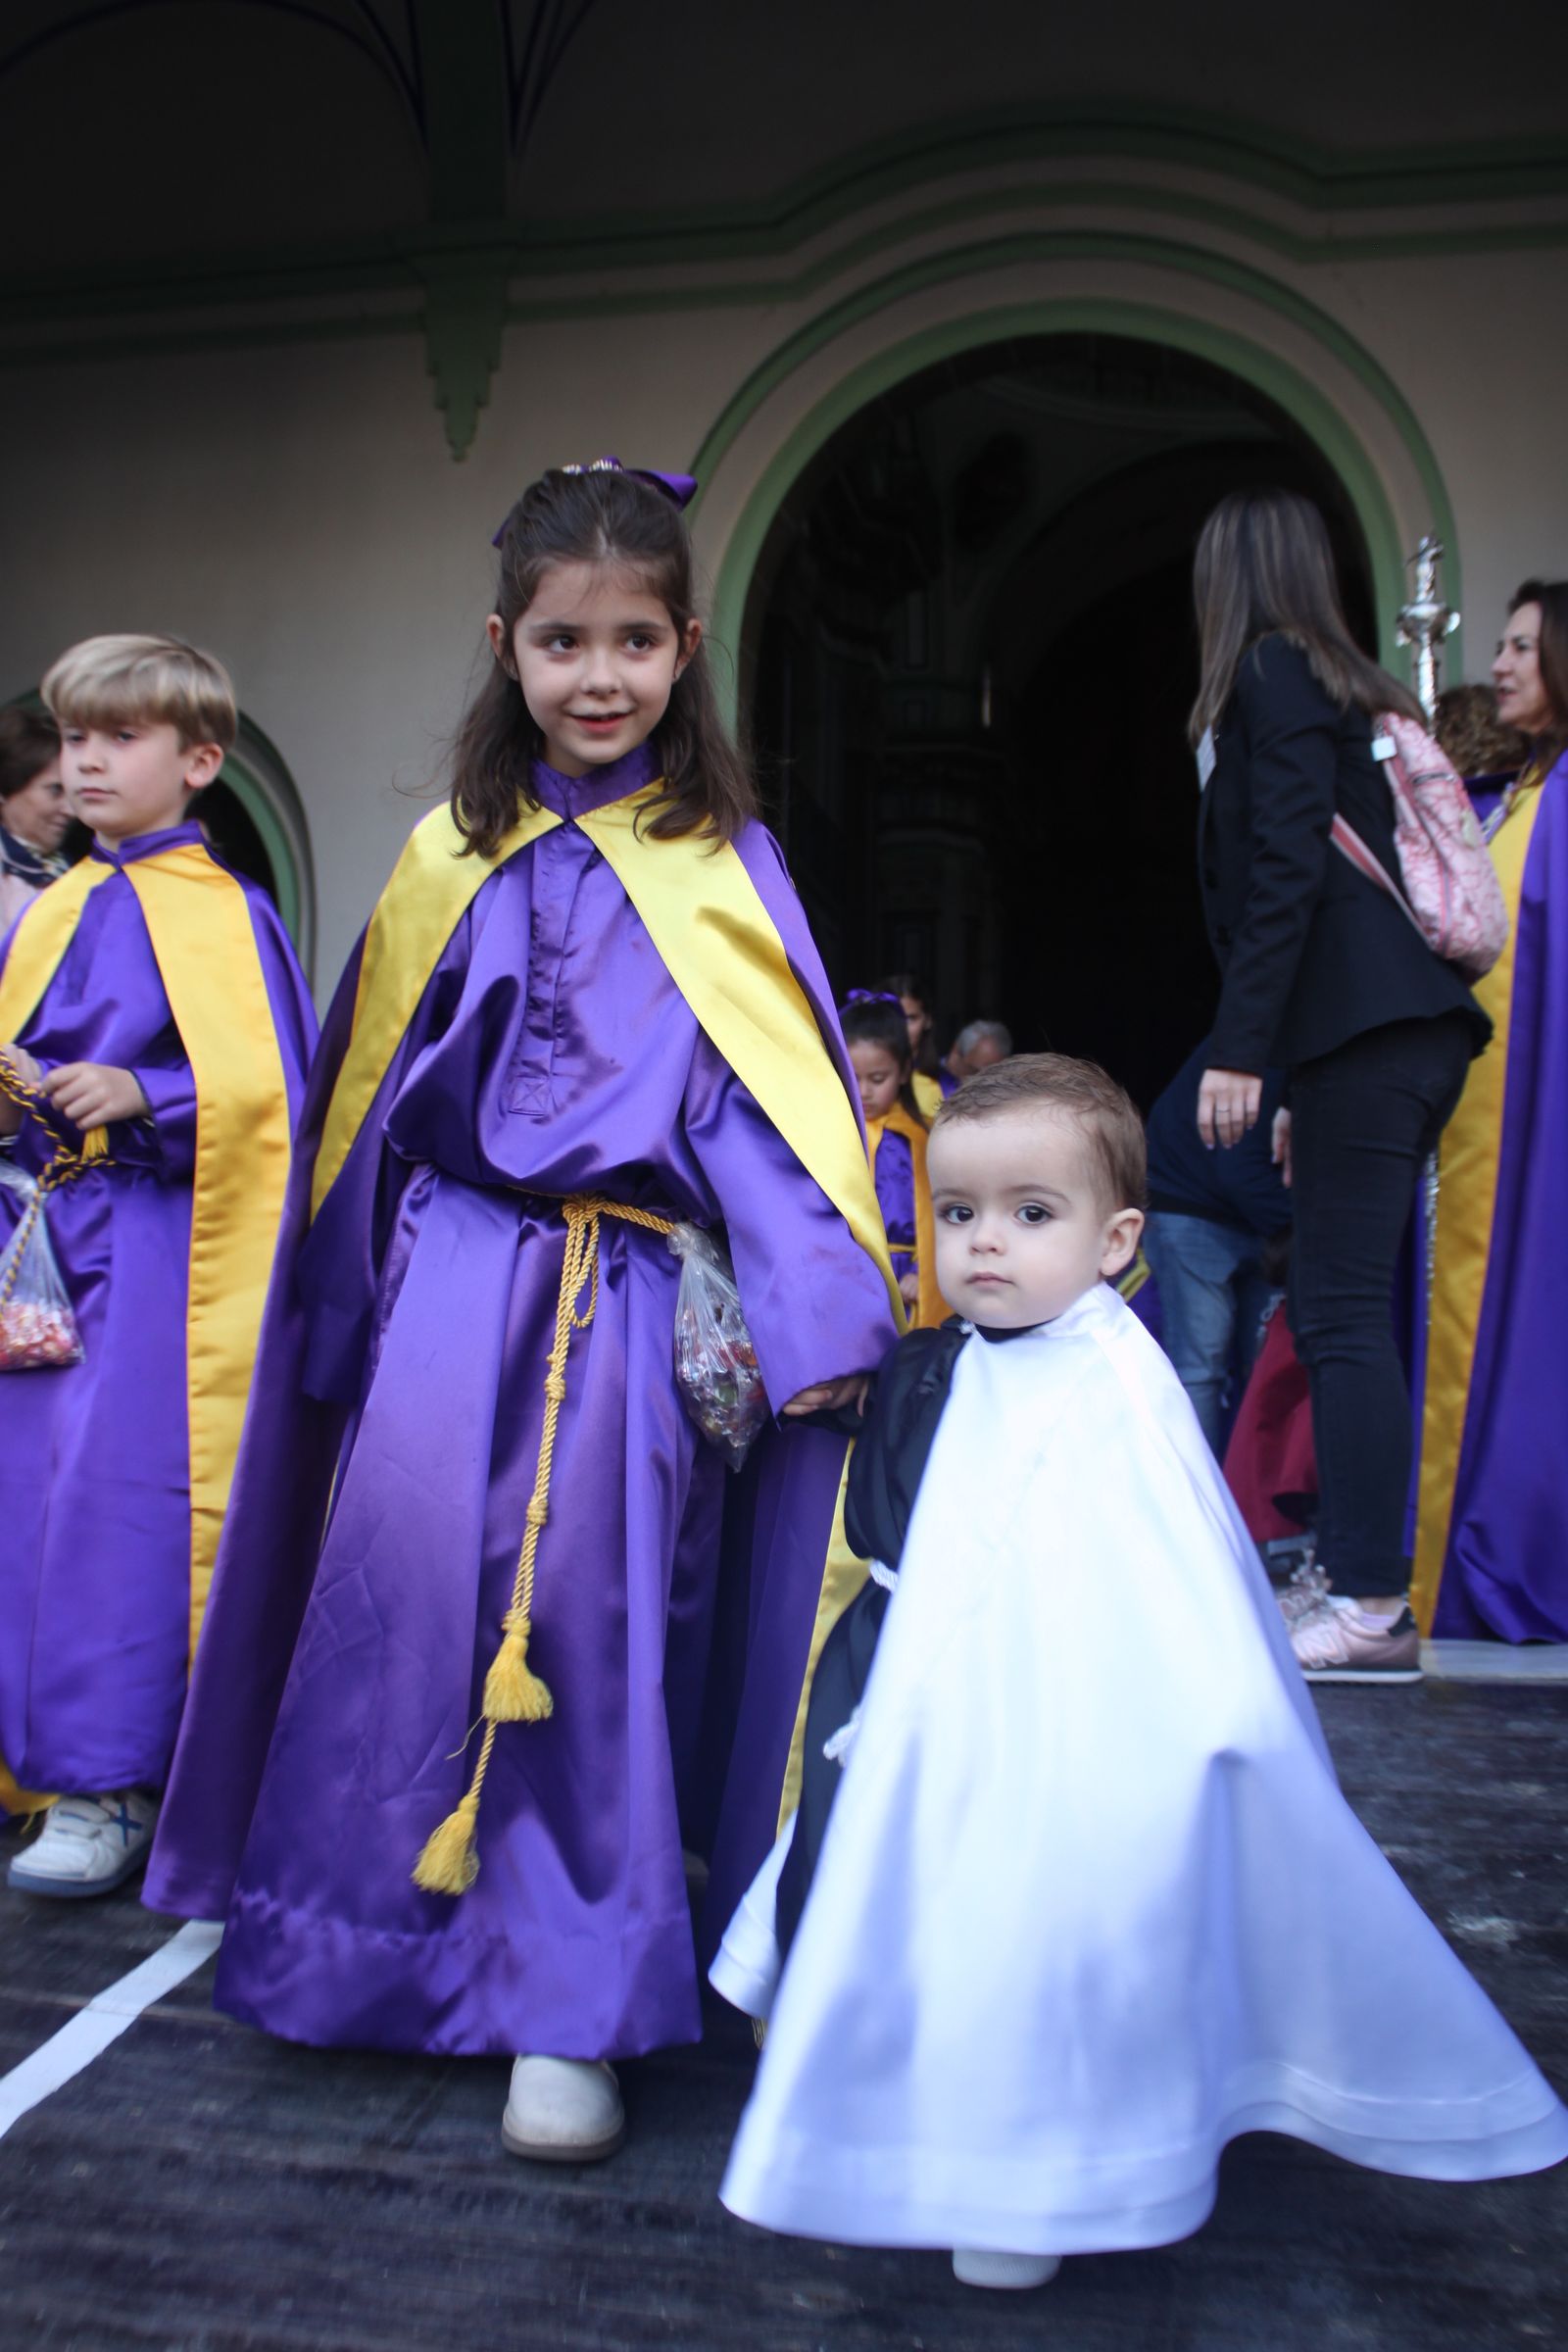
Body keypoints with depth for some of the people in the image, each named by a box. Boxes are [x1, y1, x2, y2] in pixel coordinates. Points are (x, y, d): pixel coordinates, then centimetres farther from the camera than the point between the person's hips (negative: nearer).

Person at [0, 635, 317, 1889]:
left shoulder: (220, 912, -5)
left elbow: (259, 1093, -11)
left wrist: (136, 1095, -24)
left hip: (154, 1245, -7)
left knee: (117, 1497, -8)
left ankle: (108, 1788, 3)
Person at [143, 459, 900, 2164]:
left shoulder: (720, 869, 2)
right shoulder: (457, 854, 10)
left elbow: (780, 1097, -4)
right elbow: (371, 1088, 15)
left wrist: (804, 1309, -15)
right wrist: (355, 1309, 14)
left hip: (628, 1294, -2)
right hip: (455, 1277, 3)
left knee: (590, 1616, -4)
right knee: (412, 1590, 0)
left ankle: (571, 2010, 13)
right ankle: (369, 1939, 25)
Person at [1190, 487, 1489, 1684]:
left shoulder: (1269, 676, -1)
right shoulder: (1357, 685, 25)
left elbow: (1287, 869, -14)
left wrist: (1240, 1050, -16)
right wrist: (1304, 1087, 25)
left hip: (1363, 1031, -9)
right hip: (1418, 1025, 9)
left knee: (1341, 1308, -9)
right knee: (1344, 1304, 10)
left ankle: (1374, 1607, -6)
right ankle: (1356, 1567, 15)